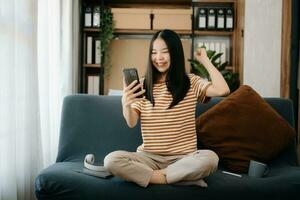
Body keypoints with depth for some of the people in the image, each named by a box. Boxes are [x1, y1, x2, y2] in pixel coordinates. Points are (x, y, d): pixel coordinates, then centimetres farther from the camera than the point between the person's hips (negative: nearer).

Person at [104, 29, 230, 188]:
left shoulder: (191, 82, 2)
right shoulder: (142, 85, 6)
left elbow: (222, 90, -15)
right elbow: (132, 123, -3)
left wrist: (205, 60, -4)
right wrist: (126, 105, -25)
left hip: (184, 157, -1)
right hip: (149, 157, 2)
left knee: (210, 158, -32)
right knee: (111, 160, -25)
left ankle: (152, 175, -17)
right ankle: (180, 177, -21)